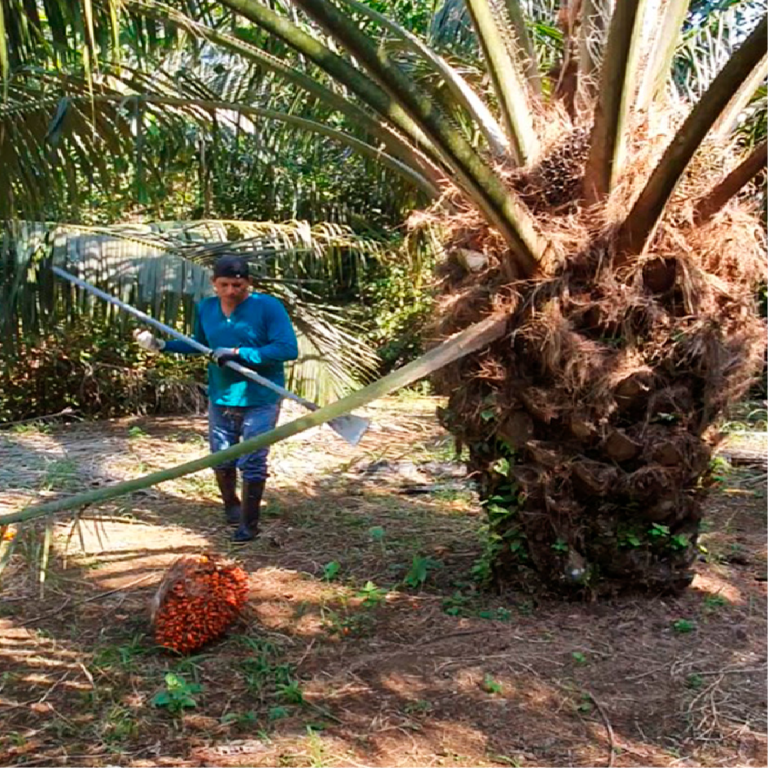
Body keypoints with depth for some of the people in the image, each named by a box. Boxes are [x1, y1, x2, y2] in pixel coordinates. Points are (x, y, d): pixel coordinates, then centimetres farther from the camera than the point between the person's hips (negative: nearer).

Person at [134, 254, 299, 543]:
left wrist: (239, 353, -27)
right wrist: (162, 345, 5)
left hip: (260, 400, -5)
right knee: (221, 460, 16)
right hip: (221, 398, 5)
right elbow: (199, 346, 17)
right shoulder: (205, 308, 1)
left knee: (252, 464, -1)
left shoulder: (268, 306, -17)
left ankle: (249, 524, 16)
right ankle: (231, 506, 42)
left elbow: (288, 348, -24)